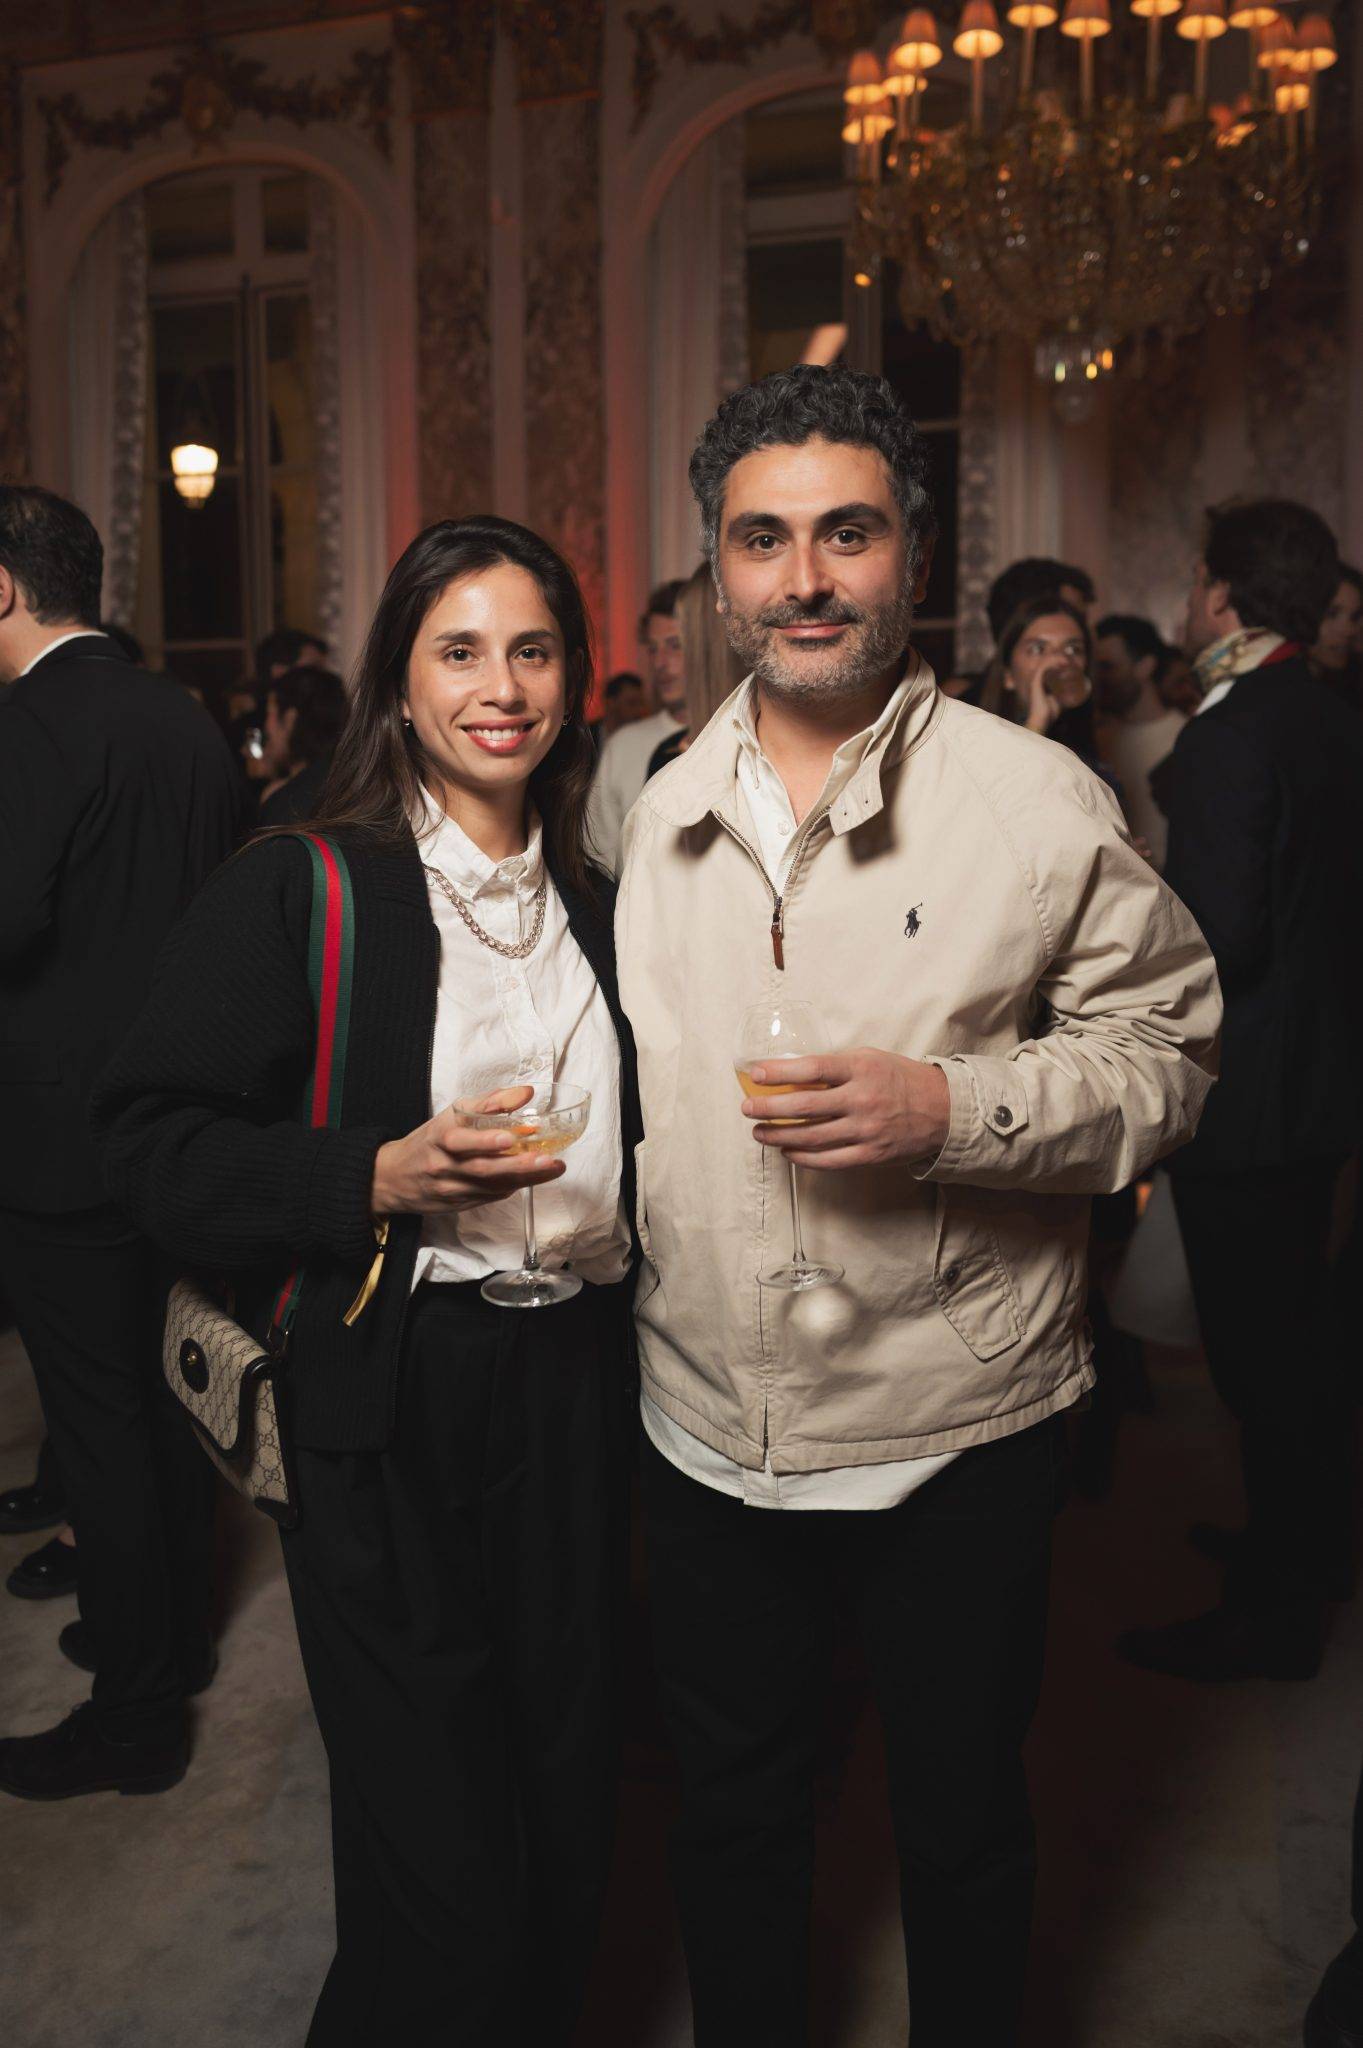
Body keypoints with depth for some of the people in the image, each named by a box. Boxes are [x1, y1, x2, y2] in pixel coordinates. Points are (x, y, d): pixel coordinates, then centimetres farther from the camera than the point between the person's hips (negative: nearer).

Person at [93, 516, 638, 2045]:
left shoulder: (597, 906, 12)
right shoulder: (297, 890, -5)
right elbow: (154, 1136, -9)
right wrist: (376, 1180, -20)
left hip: (574, 1389, 5)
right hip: (383, 1414, -5)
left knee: (570, 1821, 16)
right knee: (440, 1875, 2)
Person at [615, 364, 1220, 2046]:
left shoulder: (1039, 801, -10)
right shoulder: (647, 811, 2)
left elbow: (1166, 1050, -7)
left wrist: (958, 1109, -23)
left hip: (956, 1435, -3)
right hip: (702, 1425, 4)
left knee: (960, 1821, 20)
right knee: (731, 1811, 24)